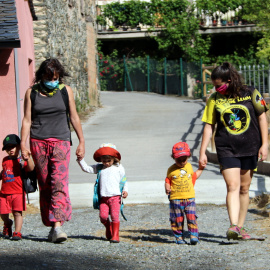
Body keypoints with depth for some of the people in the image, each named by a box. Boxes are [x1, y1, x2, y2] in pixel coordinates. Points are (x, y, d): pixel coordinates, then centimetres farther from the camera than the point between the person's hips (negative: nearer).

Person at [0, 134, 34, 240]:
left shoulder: (21, 161, -4)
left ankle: (17, 232, 0)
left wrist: (28, 158, -34)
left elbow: (31, 168, -22)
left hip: (18, 192, -5)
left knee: (17, 213, -7)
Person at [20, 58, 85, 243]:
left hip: (60, 141, -1)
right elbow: (27, 119, 5)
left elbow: (74, 118, 11)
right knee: (45, 185, 3)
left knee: (59, 183, -16)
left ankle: (58, 225, -25)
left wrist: (81, 141, 10)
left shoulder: (66, 91, 6)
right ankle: (51, 225, 11)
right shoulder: (32, 93, 6)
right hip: (38, 142, 1)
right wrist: (23, 143, -4)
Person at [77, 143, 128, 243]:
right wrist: (80, 160, -1)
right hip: (103, 198, 2)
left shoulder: (119, 168, 10)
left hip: (115, 196, -2)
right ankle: (108, 228, 20)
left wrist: (125, 190, 1)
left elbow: (124, 180, 15)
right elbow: (86, 168, 12)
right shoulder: (99, 168, 14)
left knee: (114, 215, -14)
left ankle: (115, 235, -6)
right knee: (103, 215, -10)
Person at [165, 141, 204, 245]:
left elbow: (194, 176, 28)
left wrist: (200, 169, 24)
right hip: (175, 199, -2)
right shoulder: (171, 170, 1)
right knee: (177, 219, 0)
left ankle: (194, 235, -5)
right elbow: (167, 181, 6)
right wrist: (167, 188, -12)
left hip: (189, 198, 2)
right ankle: (179, 237, 10)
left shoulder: (189, 167, 13)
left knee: (191, 217, -8)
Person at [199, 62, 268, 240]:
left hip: (250, 148, 1)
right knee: (232, 186, -15)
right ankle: (233, 226, -25)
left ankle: (240, 227, 16)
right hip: (226, 150, -1)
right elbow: (209, 126, 6)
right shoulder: (215, 99, 3)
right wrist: (202, 152, 2)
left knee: (244, 189, 7)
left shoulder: (251, 93, -1)